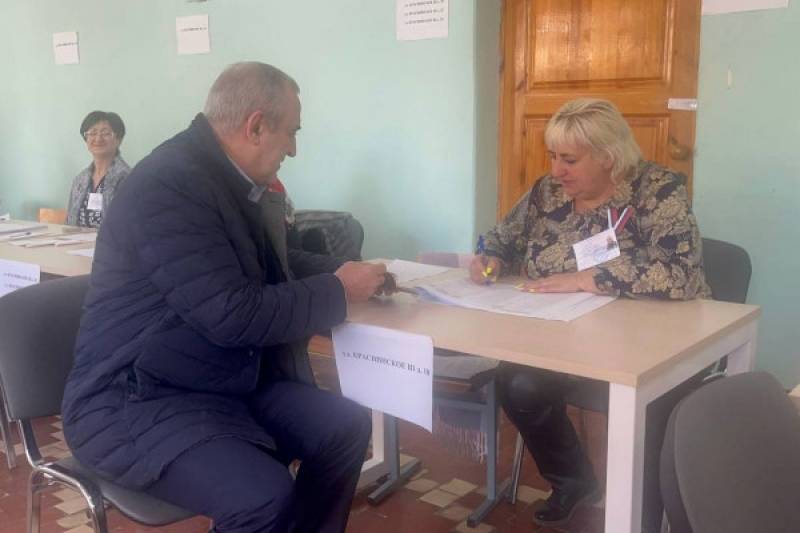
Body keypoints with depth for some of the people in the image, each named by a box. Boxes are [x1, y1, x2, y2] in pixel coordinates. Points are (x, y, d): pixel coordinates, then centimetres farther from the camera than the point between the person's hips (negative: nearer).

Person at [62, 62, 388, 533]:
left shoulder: (228, 176, 6)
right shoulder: (170, 184, -23)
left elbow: (269, 263, 20)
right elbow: (233, 315, -27)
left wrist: (342, 270, 5)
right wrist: (338, 291, -14)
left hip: (226, 381, 9)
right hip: (136, 399, -9)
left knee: (347, 425, -1)